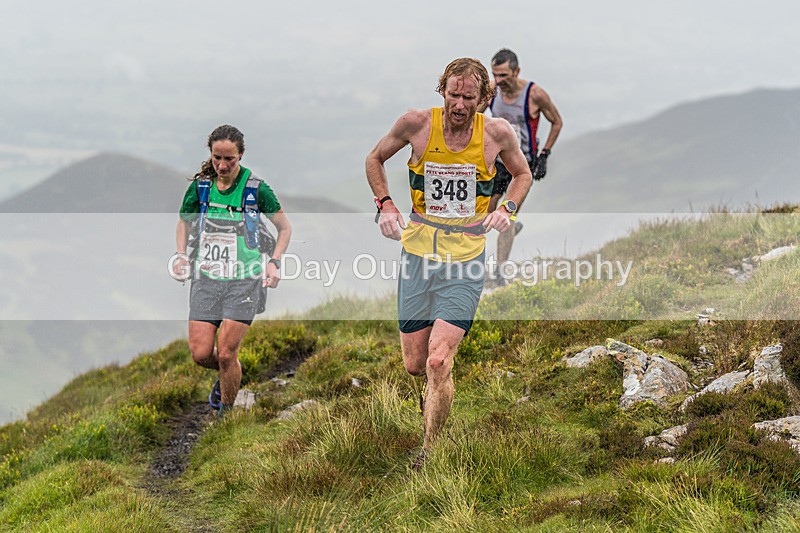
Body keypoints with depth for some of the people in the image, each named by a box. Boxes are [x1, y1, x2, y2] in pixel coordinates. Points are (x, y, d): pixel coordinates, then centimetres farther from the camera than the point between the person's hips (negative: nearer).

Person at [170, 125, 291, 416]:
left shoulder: (256, 189, -7)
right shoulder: (199, 186, 2)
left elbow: (285, 228, 6)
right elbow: (183, 224, 20)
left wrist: (274, 262, -7)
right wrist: (182, 255, 2)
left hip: (243, 281, -3)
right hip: (206, 278, 3)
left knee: (226, 354, -10)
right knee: (200, 353, -4)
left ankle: (226, 412, 11)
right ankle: (228, 376, 31)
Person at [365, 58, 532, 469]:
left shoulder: (497, 133, -5)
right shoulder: (417, 123, -6)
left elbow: (522, 174, 16)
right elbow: (375, 159, 12)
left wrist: (508, 209, -2)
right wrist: (385, 204, -3)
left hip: (465, 262, -2)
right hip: (418, 252, 2)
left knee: (438, 363, -15)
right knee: (414, 365, 5)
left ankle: (428, 454, -1)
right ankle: (436, 390, 43)